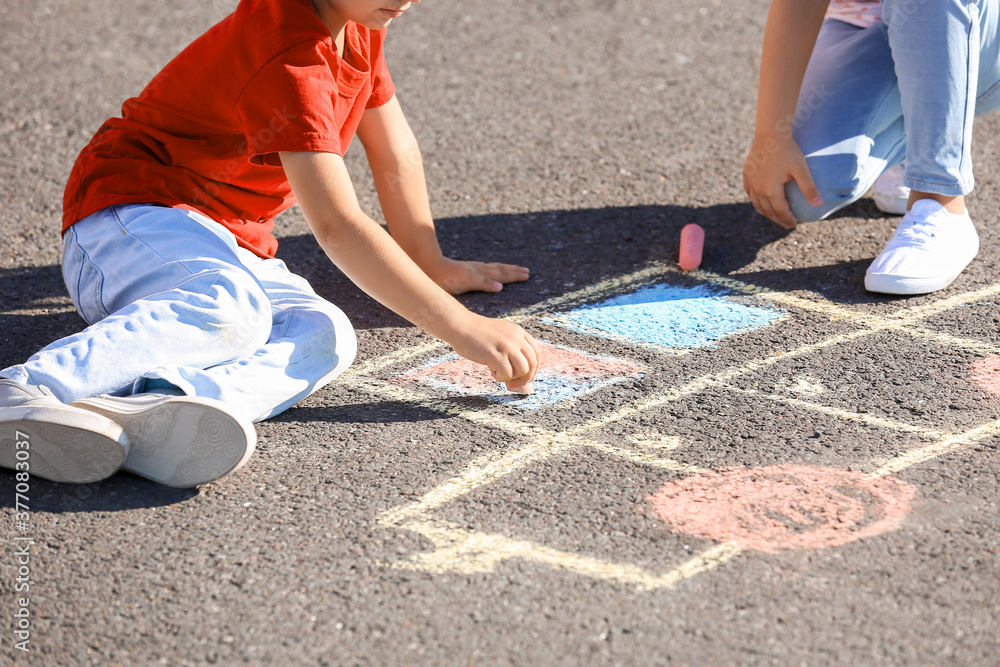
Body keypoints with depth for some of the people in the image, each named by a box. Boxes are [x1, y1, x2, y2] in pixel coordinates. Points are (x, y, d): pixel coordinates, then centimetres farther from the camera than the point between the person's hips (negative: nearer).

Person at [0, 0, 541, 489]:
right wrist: (459, 327, -32)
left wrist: (433, 266, 26)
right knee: (232, 307, -41)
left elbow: (394, 151, 22)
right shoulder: (292, 62, -23)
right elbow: (336, 226, -30)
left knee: (324, 334, -26)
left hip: (226, 249, 8)